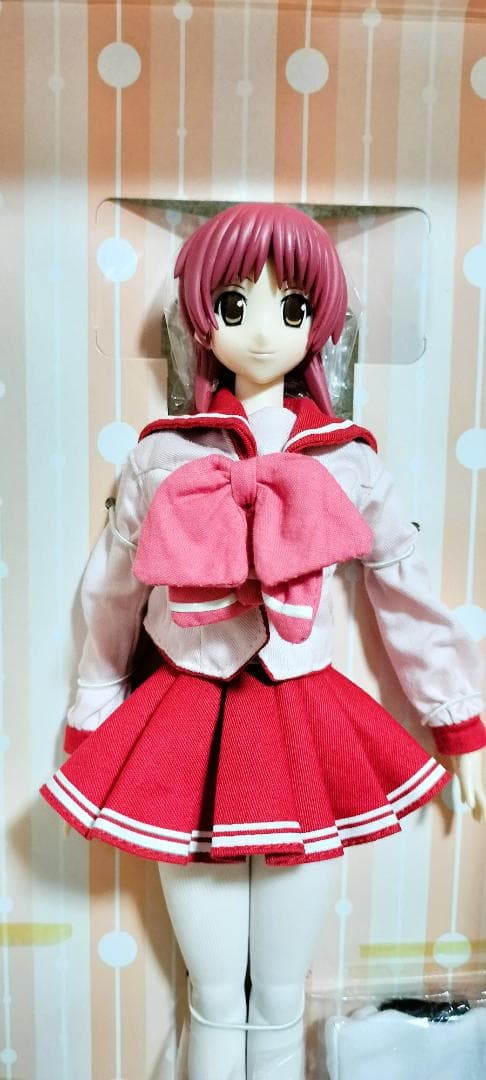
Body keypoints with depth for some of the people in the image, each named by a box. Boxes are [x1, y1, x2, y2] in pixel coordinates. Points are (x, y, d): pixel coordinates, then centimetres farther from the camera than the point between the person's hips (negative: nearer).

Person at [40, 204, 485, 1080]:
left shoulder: (347, 464, -2)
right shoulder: (161, 458, -3)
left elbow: (409, 599, 6)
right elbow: (110, 603, 6)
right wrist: (90, 731, 14)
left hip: (304, 734, 1)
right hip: (187, 733, 0)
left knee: (281, 1006, 16)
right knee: (214, 1004, 15)